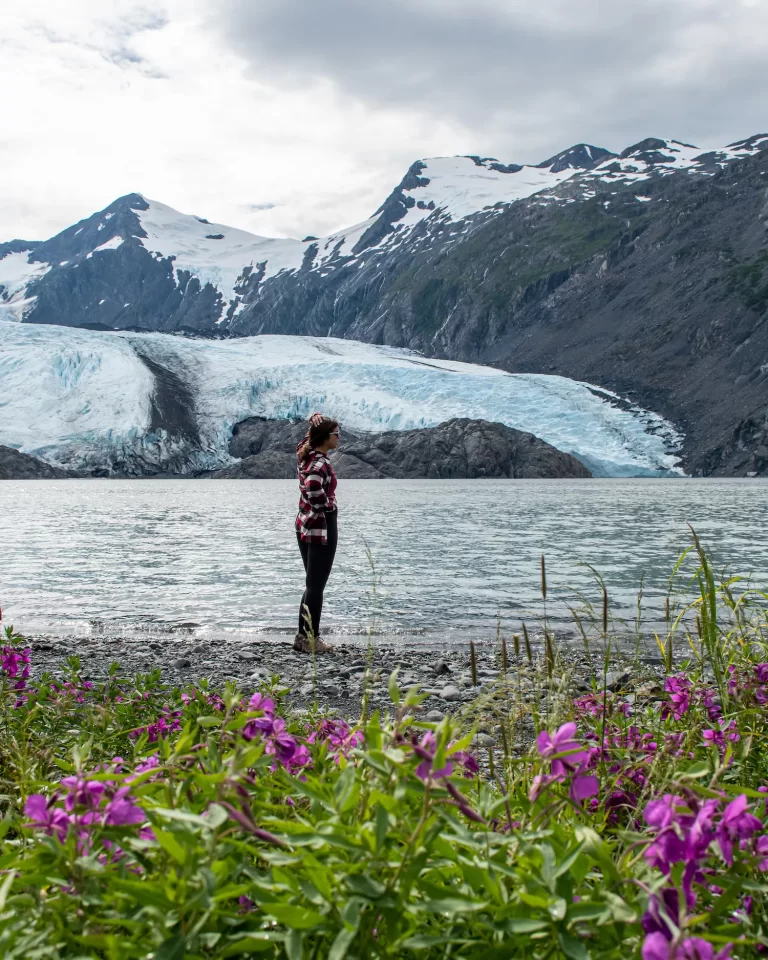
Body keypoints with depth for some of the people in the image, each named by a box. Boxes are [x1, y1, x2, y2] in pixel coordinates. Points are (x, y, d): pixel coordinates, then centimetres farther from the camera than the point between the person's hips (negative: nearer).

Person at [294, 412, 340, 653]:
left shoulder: (306, 454, 6)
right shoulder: (320, 463, -20)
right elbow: (314, 489, -36)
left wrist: (315, 421, 3)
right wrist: (328, 507, -18)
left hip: (305, 525, 9)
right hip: (321, 526, -9)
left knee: (312, 584, 16)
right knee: (316, 586, -2)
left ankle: (304, 636, 20)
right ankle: (311, 640, 3)